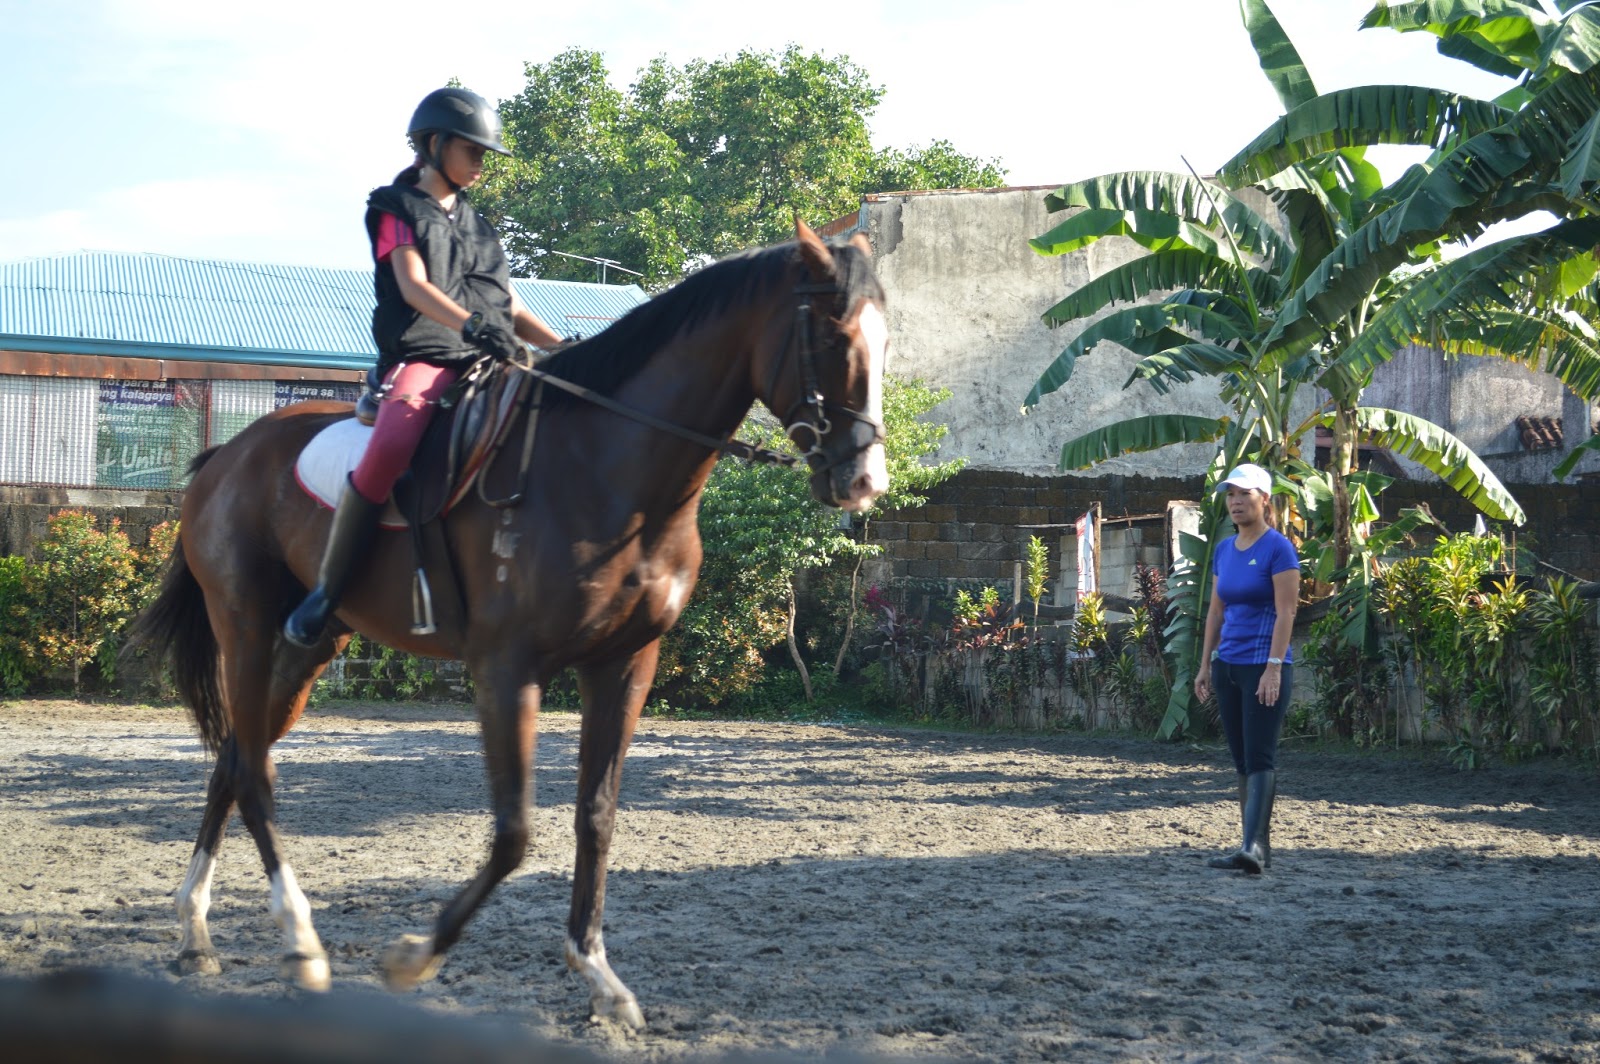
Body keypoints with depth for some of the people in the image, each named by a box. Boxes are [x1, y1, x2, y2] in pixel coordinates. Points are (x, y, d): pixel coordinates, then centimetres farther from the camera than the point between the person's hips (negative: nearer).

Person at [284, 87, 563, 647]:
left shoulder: (476, 225, 27)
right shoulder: (398, 210, 9)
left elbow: (513, 310, 23)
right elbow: (414, 287, -9)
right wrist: (471, 323, -28)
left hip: (487, 364, 6)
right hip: (421, 357, -6)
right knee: (389, 449, -35)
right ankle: (326, 590, -23)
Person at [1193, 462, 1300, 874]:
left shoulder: (1277, 548, -9)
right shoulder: (1224, 550, 12)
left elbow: (1285, 612, -14)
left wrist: (1273, 668, -20)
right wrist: (1206, 665, 13)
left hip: (1264, 667, -8)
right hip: (1228, 666, 8)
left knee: (1259, 758, -13)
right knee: (1242, 760, 8)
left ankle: (1253, 847, -21)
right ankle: (1260, 847, 13)